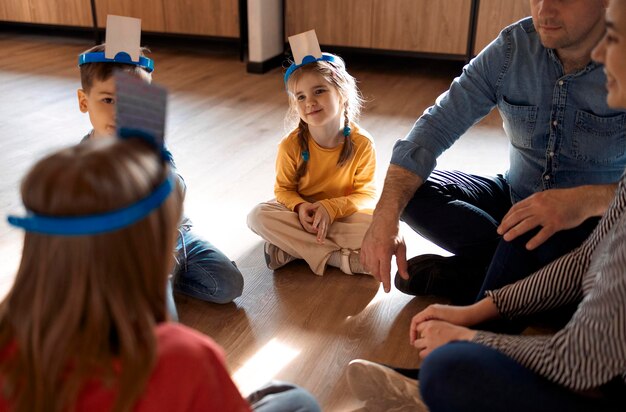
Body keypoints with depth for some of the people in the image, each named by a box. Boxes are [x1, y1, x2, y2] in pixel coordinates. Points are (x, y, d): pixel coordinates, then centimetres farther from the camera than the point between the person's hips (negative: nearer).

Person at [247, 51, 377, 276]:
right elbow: (284, 189, -2)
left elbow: (366, 195, -11)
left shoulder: (362, 144, -17)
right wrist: (300, 207, -26)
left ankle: (291, 249, -24)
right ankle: (339, 258, -27)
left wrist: (331, 208, -28)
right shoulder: (291, 146, -14)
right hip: (303, 213, 1)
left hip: (344, 215, -1)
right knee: (258, 216, -26)